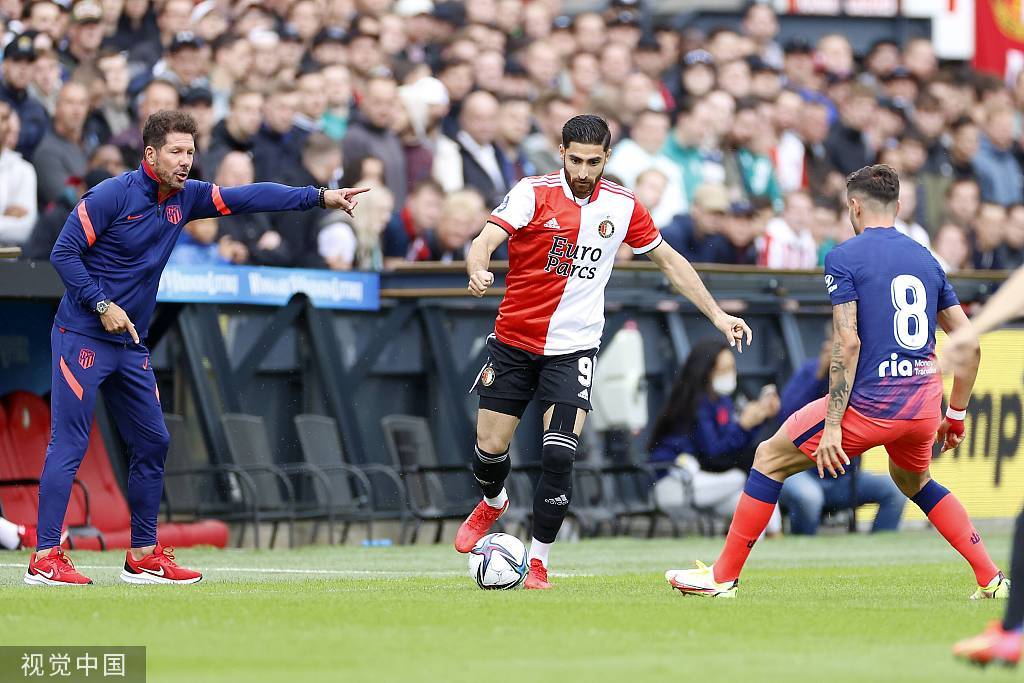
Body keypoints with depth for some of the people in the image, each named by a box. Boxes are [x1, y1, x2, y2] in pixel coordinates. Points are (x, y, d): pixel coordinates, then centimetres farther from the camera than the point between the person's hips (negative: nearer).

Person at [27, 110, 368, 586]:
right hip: (82, 337, -8)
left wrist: (320, 197, -1)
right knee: (69, 444, -11)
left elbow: (249, 197, 5)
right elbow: (63, 253, -12)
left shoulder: (184, 198, 5)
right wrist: (102, 304, -18)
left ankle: (143, 556, 17)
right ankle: (45, 558, -12)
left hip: (131, 346, 8)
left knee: (152, 443, 8)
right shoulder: (111, 196, -13)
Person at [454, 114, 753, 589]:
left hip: (573, 349, 0)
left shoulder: (622, 206, 0)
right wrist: (478, 272, -47)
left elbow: (668, 260, 14)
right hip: (514, 341, 0)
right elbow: (486, 240, -23)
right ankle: (493, 503, 40)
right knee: (489, 450, 5)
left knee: (559, 456, -15)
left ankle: (538, 559, 0)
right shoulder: (533, 193, -10)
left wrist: (717, 315, 12)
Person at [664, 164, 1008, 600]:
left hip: (871, 401, -6)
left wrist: (832, 425, -13)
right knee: (915, 482, 33)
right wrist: (956, 414, 22)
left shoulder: (844, 258, -4)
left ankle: (723, 577, 10)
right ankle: (991, 579, 24)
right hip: (924, 403, 6)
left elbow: (847, 344, -13)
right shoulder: (926, 259, 14)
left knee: (770, 458, 10)